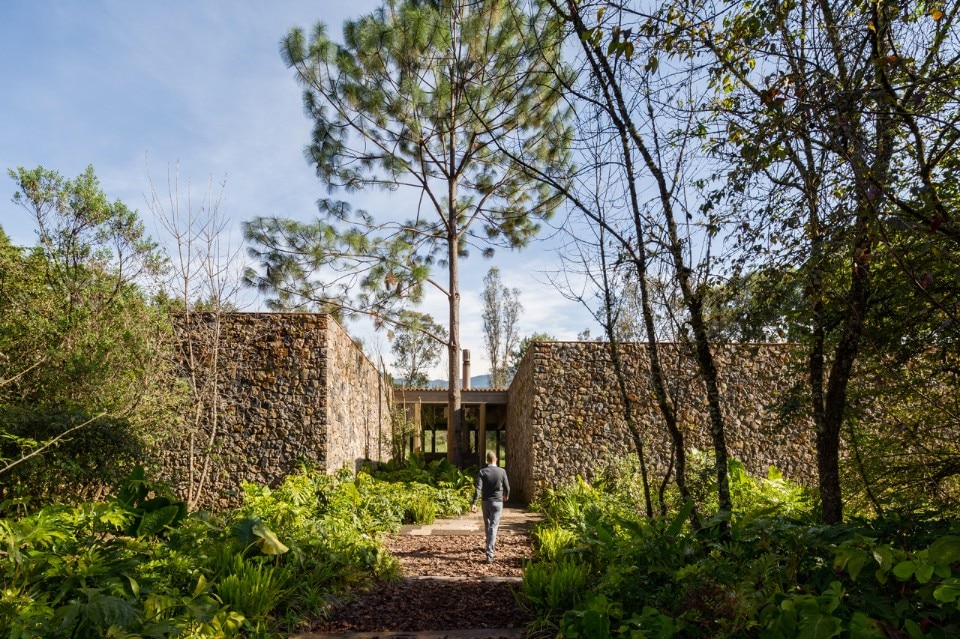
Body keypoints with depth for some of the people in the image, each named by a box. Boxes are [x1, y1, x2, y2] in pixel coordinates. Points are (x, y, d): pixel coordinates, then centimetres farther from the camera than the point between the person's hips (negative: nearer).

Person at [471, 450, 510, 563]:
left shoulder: (482, 472, -7)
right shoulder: (502, 471, -7)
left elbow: (478, 488, -15)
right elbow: (507, 487, 2)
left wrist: (474, 503, -16)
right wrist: (506, 496, 23)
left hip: (486, 502, 2)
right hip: (497, 502, -2)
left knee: (487, 525, 22)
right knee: (493, 527, -3)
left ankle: (491, 543, 42)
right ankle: (489, 554, -11)